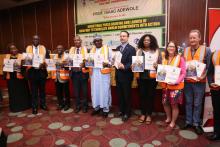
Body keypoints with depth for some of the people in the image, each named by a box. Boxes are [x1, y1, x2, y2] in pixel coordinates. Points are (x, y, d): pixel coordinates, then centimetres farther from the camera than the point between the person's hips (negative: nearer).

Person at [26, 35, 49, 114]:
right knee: (34, 90, 7)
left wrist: (44, 64, -18)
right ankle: (34, 107, 17)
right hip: (32, 71, 0)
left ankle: (43, 104, 26)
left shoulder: (44, 48, 6)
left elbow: (48, 59, 1)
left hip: (42, 71, 0)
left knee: (42, 89, 12)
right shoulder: (28, 48, 8)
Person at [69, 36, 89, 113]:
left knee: (84, 90, 6)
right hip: (74, 72, 3)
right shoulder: (71, 49, 11)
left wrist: (83, 63, -30)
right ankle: (77, 106, 25)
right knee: (76, 90, 10)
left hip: (83, 72, -3)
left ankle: (84, 106, 22)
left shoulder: (85, 49, 1)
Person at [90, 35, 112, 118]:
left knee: (104, 90, 0)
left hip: (104, 73, -4)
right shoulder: (92, 50, 16)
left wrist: (107, 64, -21)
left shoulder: (107, 49, 1)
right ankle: (96, 107, 24)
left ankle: (105, 109, 13)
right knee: (95, 90, 9)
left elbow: (112, 60, -2)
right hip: (94, 73, 5)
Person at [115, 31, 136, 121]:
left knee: (127, 94, 7)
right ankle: (121, 110, 34)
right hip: (118, 74, 6)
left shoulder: (131, 49, -9)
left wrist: (124, 66, -30)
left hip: (126, 75, -6)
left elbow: (131, 62, -16)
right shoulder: (117, 48, 12)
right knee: (120, 94, 16)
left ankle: (127, 113, 23)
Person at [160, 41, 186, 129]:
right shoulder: (164, 58, 8)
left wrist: (176, 81, -22)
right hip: (165, 85, 5)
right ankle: (168, 118, 37)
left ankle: (173, 122, 25)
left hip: (176, 86, -5)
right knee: (165, 103, 13)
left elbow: (183, 73, -10)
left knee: (174, 104, 5)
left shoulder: (180, 58, -8)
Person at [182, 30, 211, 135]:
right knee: (188, 102, 13)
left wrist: (203, 76, -16)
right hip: (187, 81, 3)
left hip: (199, 82, -3)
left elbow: (209, 66, -3)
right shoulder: (185, 50, 7)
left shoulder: (206, 50, -3)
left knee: (197, 104, 9)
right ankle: (188, 121, 27)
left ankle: (196, 123, 24)